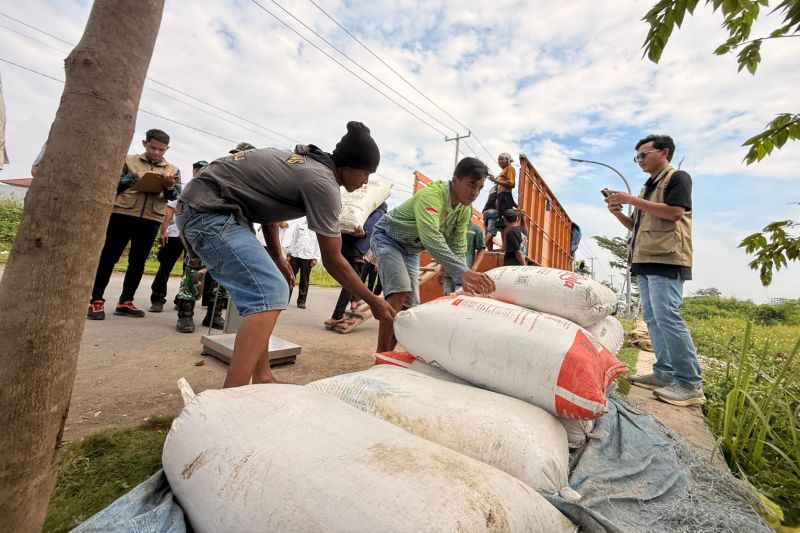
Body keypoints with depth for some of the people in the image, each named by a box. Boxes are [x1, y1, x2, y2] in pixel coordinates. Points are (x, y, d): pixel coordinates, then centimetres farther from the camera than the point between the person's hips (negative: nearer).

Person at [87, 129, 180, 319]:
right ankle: (96, 300, 9)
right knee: (108, 257, 0)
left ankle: (125, 302, 14)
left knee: (138, 261, 5)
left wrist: (169, 187, -20)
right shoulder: (129, 161, 10)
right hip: (123, 214, -1)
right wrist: (135, 177, -13)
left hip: (151, 220, 1)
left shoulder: (172, 170, 12)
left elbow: (175, 196, 1)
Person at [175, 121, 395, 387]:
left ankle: (262, 378, 12)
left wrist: (277, 257, 17)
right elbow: (333, 261, -15)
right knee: (270, 292, -20)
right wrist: (373, 301, -5)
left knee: (271, 288, 8)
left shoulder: (309, 163, 10)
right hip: (208, 209, -10)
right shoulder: (323, 184, -19)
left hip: (206, 208, 10)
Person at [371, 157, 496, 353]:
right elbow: (431, 239, -49)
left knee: (409, 304, 2)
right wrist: (463, 272, -60)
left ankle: (387, 354, 15)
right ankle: (380, 356, -17)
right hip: (387, 238, -8)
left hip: (411, 249, 8)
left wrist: (466, 281, -23)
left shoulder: (465, 210, -7)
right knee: (399, 292, -27)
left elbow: (457, 247, -7)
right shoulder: (431, 195, -32)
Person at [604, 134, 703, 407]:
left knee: (667, 317, -14)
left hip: (665, 259, -9)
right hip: (645, 261, 9)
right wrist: (618, 213, 8)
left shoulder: (677, 178, 2)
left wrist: (632, 200, -13)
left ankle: (690, 383, -7)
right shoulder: (648, 187, 26)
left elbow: (675, 212, -15)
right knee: (652, 318, 6)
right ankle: (665, 373, 12)